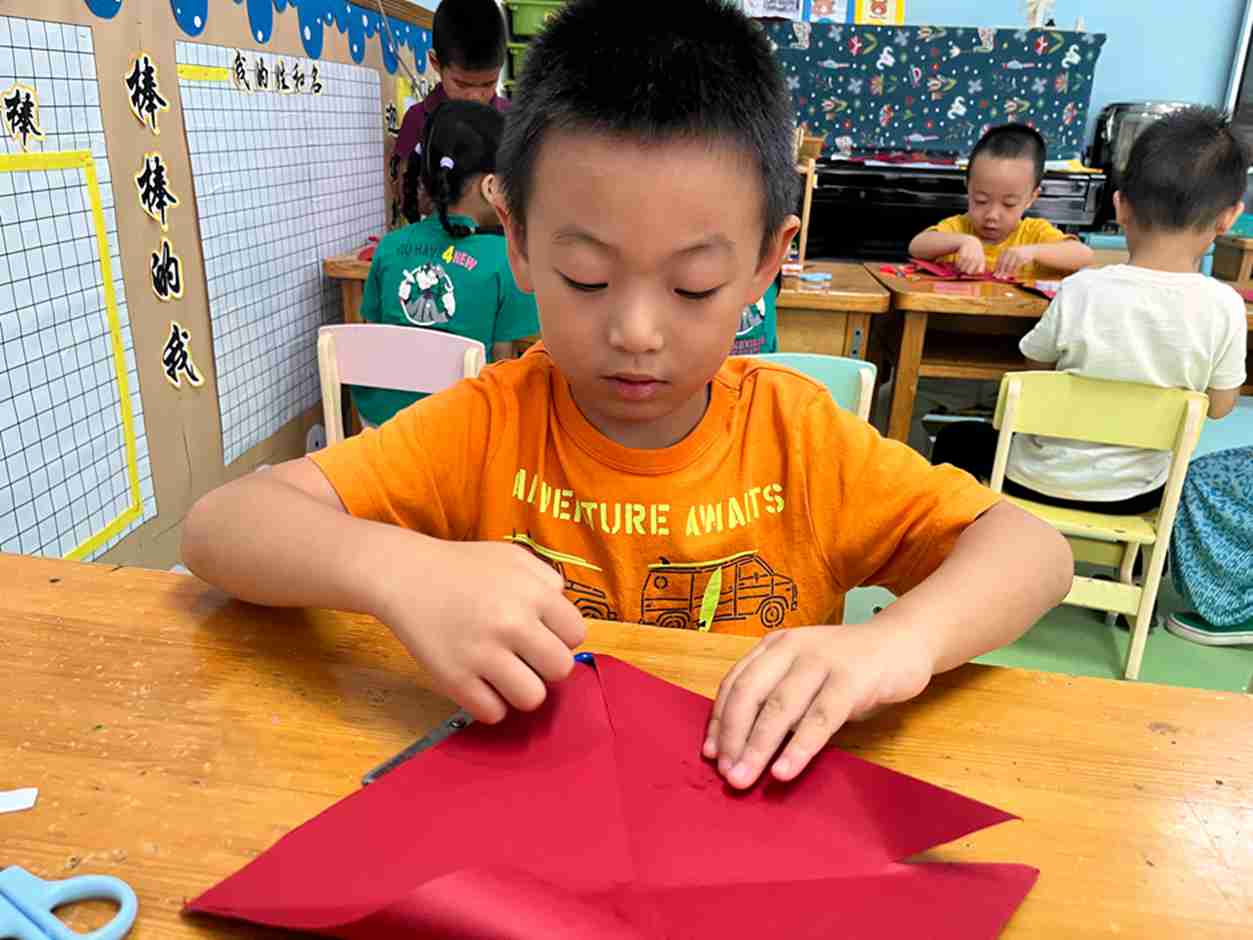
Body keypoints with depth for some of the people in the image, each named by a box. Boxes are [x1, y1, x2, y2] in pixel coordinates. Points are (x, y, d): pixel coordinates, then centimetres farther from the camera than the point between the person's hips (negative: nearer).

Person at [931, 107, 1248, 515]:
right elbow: (1219, 405, -3)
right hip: (1137, 494, 3)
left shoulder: (1082, 290, -21)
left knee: (956, 438, 24)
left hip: (1044, 481, -3)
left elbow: (1037, 365, -4)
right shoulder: (1225, 306, -16)